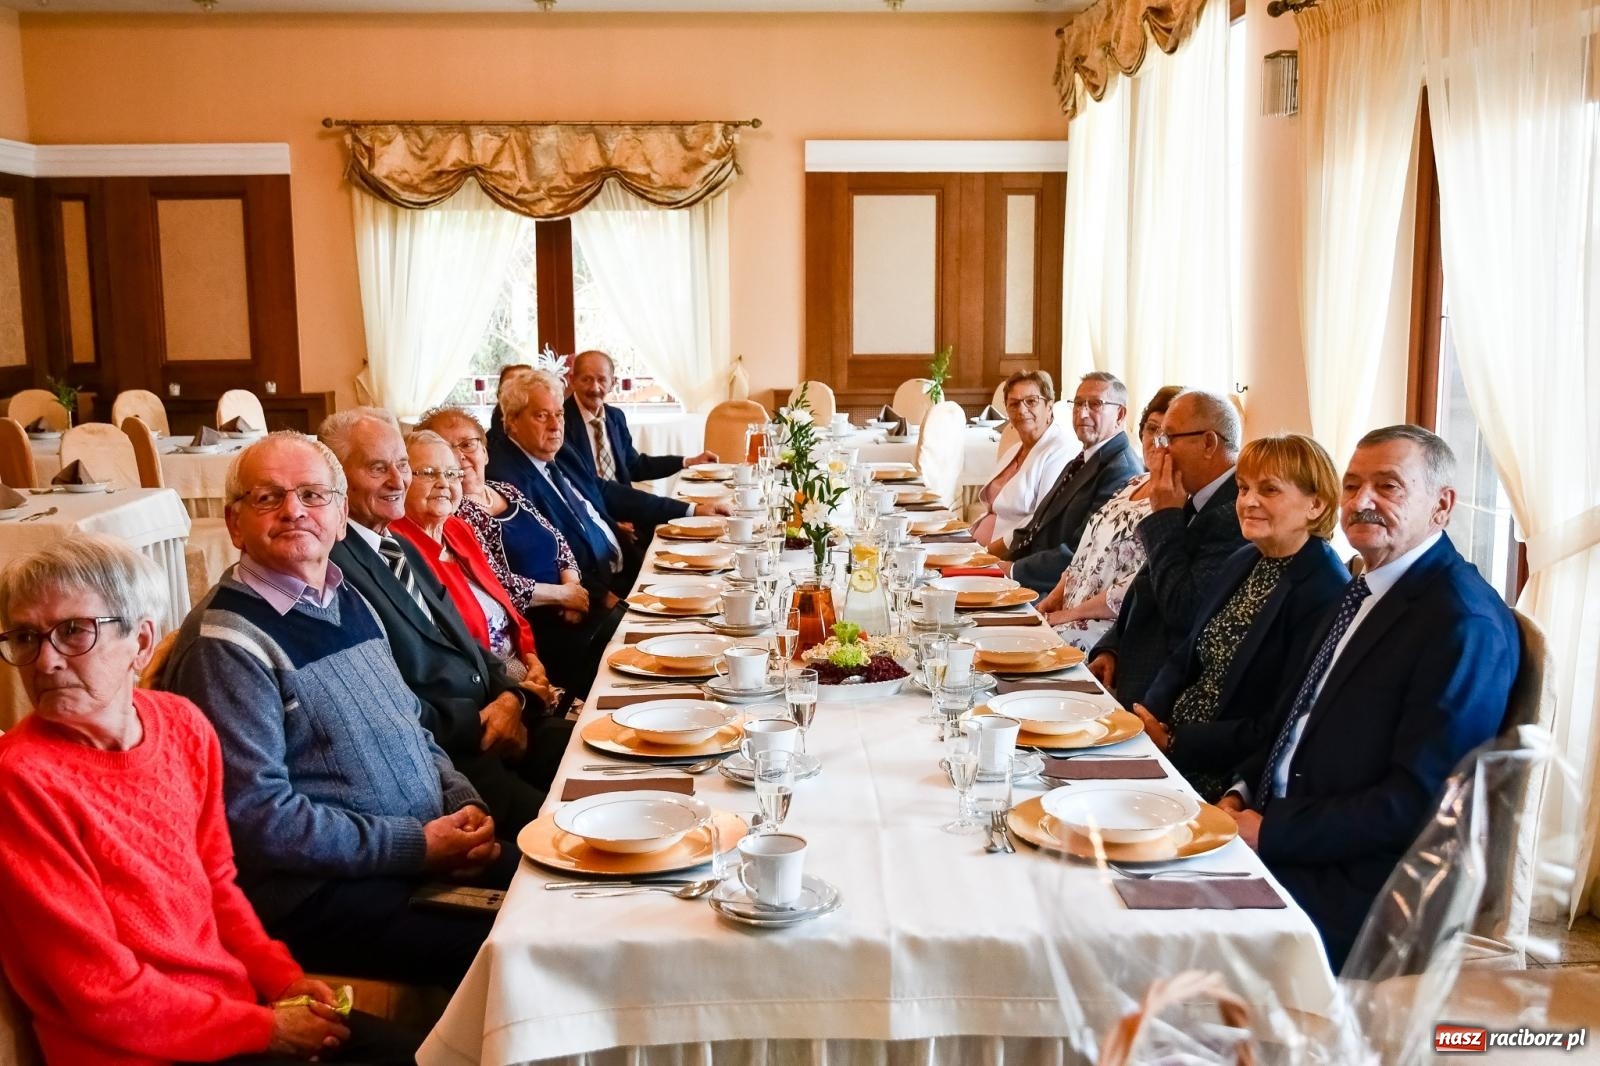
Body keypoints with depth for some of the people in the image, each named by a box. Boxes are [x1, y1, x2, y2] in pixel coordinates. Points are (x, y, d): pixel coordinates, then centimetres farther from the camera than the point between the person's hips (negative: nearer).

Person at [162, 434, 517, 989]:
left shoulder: (351, 602, 13)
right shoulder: (226, 644, -14)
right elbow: (258, 817, -18)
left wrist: (464, 802, 2)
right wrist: (417, 846, -17)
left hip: (429, 850, 9)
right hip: (317, 889, -8)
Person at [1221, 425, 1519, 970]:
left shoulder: (1465, 624, -17)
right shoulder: (1366, 590, 12)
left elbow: (1418, 801, -21)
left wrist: (1269, 832, -19)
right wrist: (1244, 796, 2)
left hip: (1363, 881, -8)